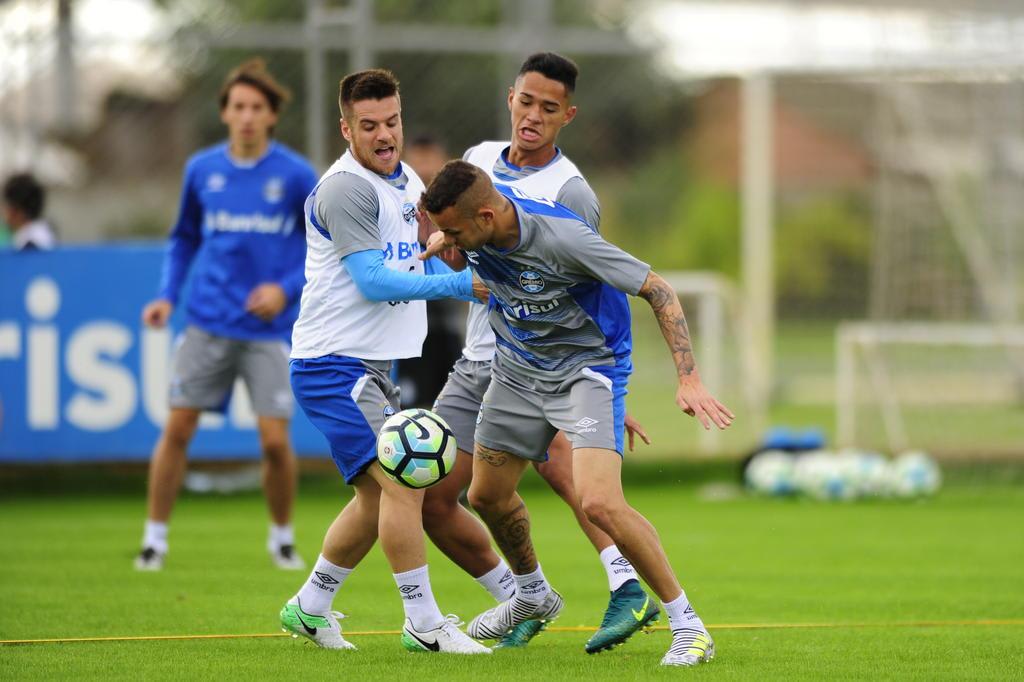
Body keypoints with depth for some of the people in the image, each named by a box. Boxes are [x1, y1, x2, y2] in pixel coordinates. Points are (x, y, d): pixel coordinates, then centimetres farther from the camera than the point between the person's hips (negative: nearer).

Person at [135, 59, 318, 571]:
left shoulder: (296, 175, -4)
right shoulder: (201, 170, 4)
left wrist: (287, 288, -10)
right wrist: (167, 295, 6)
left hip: (268, 328, -2)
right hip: (207, 322, 2)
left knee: (275, 439, -6)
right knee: (177, 428, -3)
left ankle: (282, 537, 15)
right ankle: (155, 535, 9)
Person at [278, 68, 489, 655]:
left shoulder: (405, 180, 13)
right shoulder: (346, 189, -17)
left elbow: (422, 263, 25)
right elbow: (373, 280, -23)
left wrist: (485, 285, 9)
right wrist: (457, 283, -26)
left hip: (373, 365, 10)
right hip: (335, 362, -10)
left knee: (380, 496, 14)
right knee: (403, 480, -17)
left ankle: (309, 607, 26)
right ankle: (424, 624, -13)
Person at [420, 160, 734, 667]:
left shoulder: (562, 237, -33)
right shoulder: (473, 223, -14)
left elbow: (657, 290, -25)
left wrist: (689, 379, -32)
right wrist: (446, 243, -8)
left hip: (589, 367, -7)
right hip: (519, 369, 7)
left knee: (599, 503, -24)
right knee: (487, 495, 16)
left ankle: (686, 624, -10)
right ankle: (532, 595, 46)